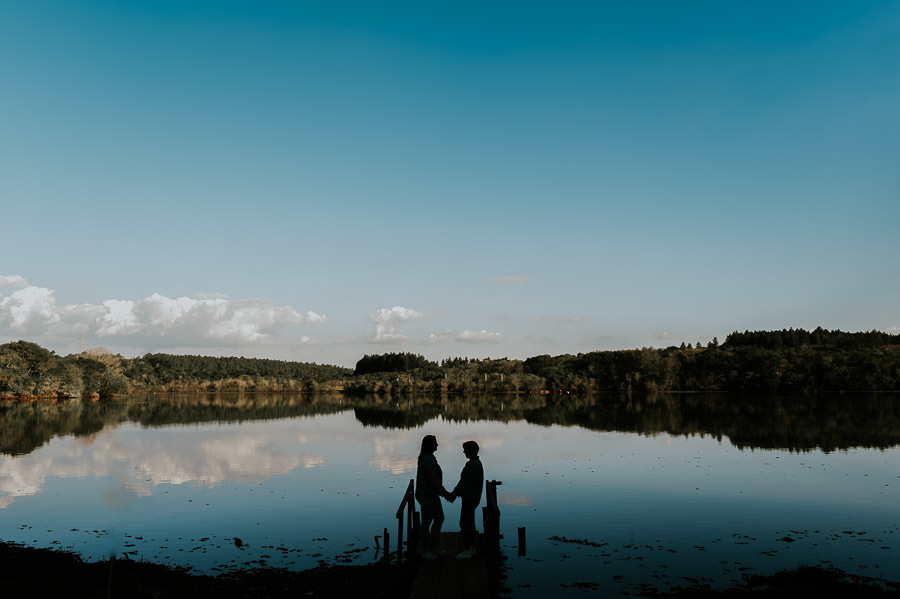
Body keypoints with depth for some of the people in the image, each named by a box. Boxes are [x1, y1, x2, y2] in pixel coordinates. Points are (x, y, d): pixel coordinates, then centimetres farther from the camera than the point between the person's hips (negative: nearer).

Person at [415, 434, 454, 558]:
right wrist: (445, 494, -15)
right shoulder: (427, 460, -21)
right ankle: (425, 551, 14)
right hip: (426, 496, -10)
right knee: (427, 522, 2)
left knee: (439, 519, 16)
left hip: (432, 495, 10)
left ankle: (433, 548, 25)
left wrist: (446, 493, 14)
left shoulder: (429, 458, 11)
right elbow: (434, 480, -22)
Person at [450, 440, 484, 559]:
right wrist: (454, 492, 10)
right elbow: (463, 480, 16)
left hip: (470, 498, -10)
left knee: (464, 523, -6)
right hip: (470, 497, 10)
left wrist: (456, 493, -16)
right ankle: (471, 548, 22)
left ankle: (467, 550, -1)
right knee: (469, 523, 15)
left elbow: (467, 482, -22)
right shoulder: (472, 463, 14)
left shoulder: (475, 465, -19)